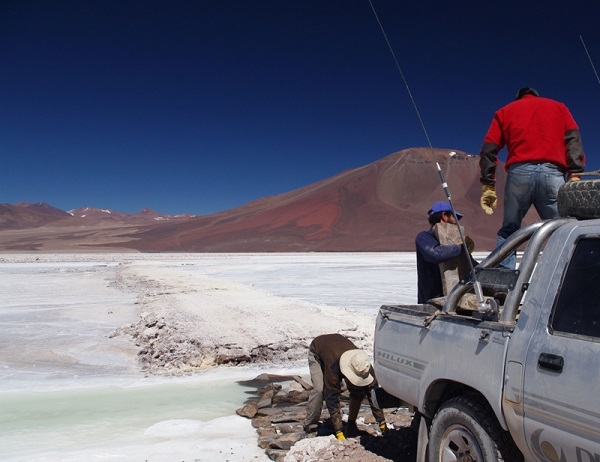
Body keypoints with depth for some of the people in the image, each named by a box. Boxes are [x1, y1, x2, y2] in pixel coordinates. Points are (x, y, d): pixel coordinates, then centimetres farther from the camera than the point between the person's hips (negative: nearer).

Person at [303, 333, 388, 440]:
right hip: (317, 351, -4)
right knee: (319, 389, -26)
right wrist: (339, 433, -40)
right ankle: (310, 426, -8)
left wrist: (382, 423, -22)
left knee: (359, 391, -13)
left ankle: (351, 424, 4)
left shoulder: (365, 368, -34)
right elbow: (332, 400, -42)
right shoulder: (333, 367, -47)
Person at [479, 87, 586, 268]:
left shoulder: (505, 111, 26)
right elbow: (573, 140, 8)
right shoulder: (559, 107, 27)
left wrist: (488, 185, 8)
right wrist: (574, 175, -1)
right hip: (552, 172, 0)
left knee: (508, 233, 8)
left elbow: (488, 149, 11)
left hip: (519, 172, 0)